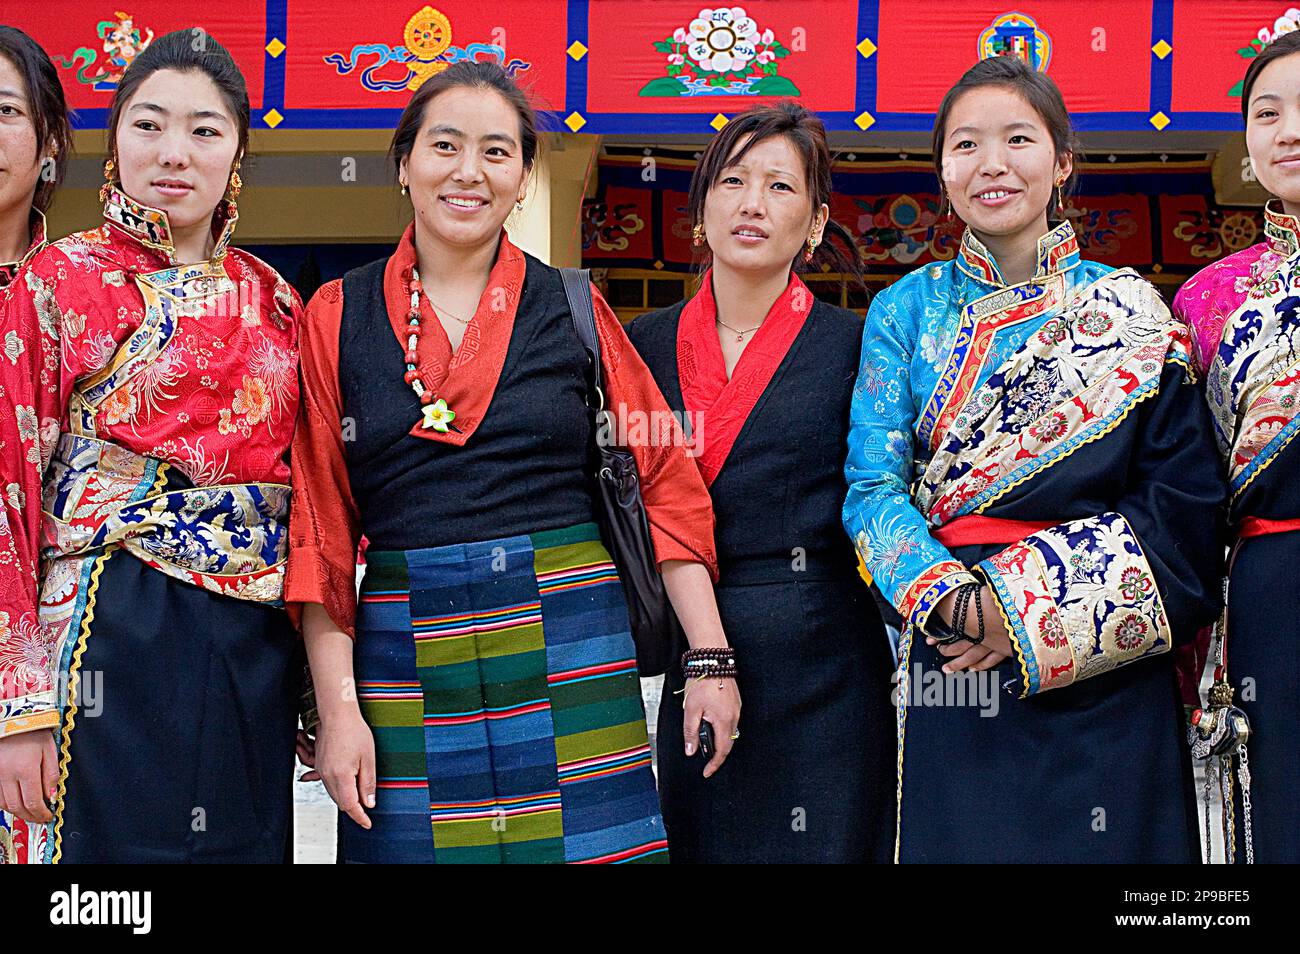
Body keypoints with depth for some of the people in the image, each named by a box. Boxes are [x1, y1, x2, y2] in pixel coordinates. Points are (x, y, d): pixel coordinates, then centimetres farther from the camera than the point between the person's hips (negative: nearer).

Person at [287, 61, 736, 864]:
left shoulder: (572, 310, 6)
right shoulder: (338, 317, 6)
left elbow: (668, 481, 4)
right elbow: (321, 522, 3)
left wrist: (710, 658, -4)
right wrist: (337, 705, -4)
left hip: (567, 646, 0)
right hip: (407, 647, 0)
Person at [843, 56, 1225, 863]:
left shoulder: (1134, 313, 4)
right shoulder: (908, 311, 7)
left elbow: (1187, 500, -2)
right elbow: (873, 486, 0)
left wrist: (1036, 608, -13)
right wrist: (957, 600, -17)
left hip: (1105, 671, 0)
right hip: (950, 652, 1)